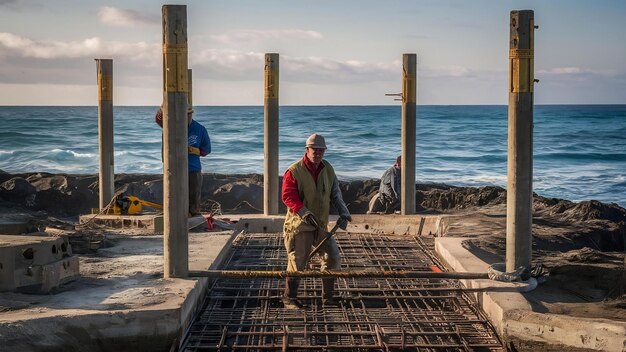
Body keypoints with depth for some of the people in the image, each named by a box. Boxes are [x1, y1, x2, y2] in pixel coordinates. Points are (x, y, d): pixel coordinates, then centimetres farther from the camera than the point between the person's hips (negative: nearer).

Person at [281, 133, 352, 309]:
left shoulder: (328, 170, 7)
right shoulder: (294, 171, -12)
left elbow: (335, 194, 12)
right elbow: (288, 196, -19)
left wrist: (343, 213, -1)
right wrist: (304, 213, -30)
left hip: (321, 224, 6)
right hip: (299, 224, -6)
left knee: (332, 258, 6)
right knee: (297, 262, -2)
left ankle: (328, 297, 19)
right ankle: (289, 298, 14)